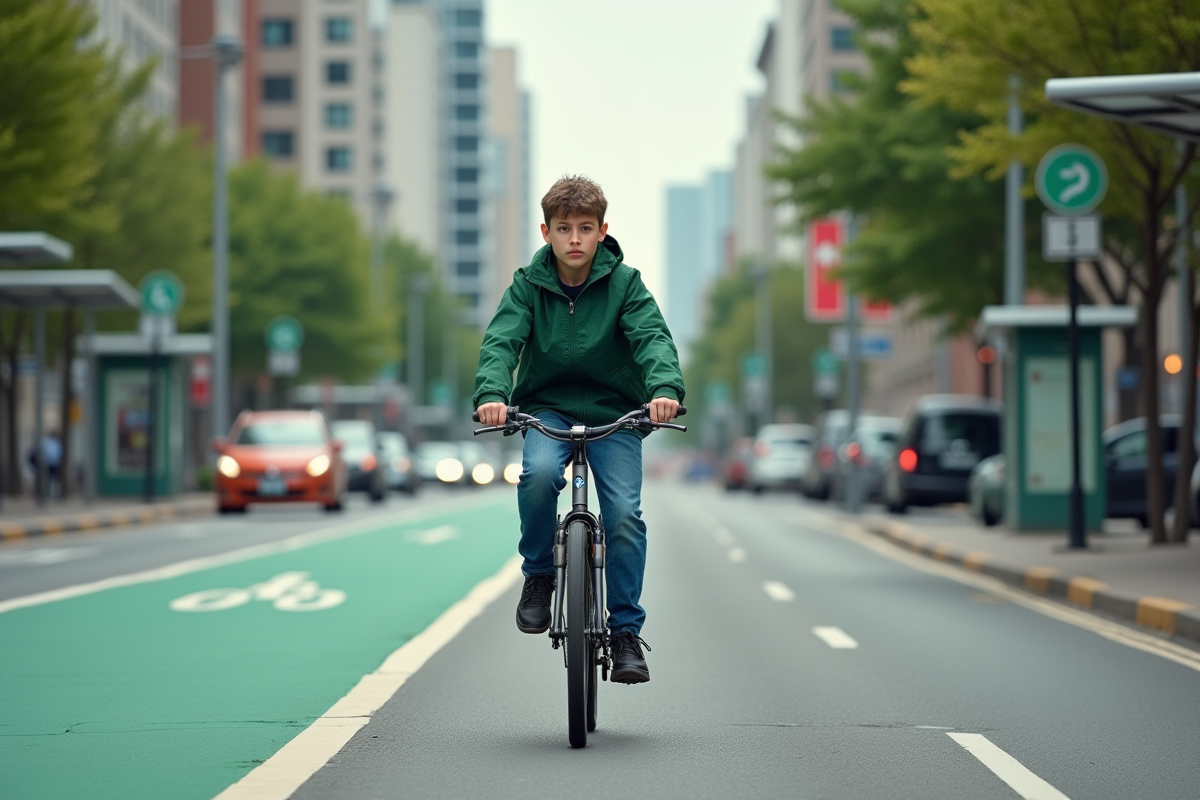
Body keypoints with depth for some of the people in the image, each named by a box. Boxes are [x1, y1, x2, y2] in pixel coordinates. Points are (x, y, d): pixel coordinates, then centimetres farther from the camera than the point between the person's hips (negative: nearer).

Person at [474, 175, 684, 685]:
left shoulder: (624, 283, -6)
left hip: (614, 413, 0)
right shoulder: (528, 285, -4)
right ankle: (538, 574, -7)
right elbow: (501, 340, -17)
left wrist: (665, 388, -41)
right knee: (539, 472, -32)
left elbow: (653, 337, -19)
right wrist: (491, 393, -38)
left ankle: (626, 631, -1)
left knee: (625, 514, -16)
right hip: (547, 408, 0)